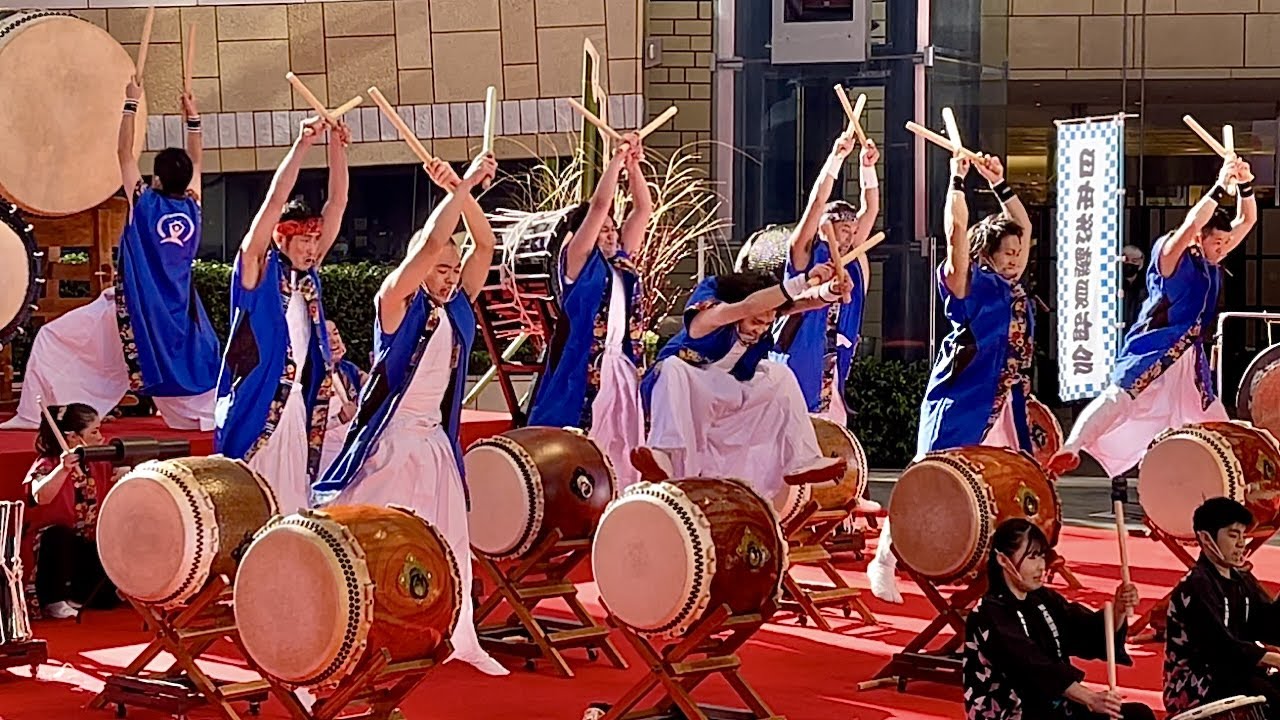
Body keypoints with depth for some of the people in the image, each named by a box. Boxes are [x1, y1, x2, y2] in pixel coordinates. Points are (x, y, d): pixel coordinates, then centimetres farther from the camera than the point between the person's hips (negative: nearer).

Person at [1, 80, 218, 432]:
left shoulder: (145, 204, -10)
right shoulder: (192, 208, -1)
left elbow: (125, 152, -4)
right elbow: (195, 163, 15)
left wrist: (131, 104, 2)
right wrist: (193, 119, 20)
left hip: (136, 308, -4)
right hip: (177, 309, 4)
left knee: (53, 339, 2)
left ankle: (33, 415, -4)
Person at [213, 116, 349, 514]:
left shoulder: (307, 275, 13)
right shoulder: (257, 269, -2)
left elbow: (337, 203, 9)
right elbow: (275, 202, -13)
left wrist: (337, 146, 0)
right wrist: (303, 144, -18)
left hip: (297, 407, 6)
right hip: (256, 404, -6)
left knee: (291, 505, 5)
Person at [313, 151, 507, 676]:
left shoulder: (457, 308, 7)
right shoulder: (397, 306, -10)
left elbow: (484, 245, 2)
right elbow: (431, 243, -22)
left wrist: (463, 191, -9)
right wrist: (464, 185, -18)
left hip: (435, 443, 6)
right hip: (388, 443, -6)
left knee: (450, 543, 9)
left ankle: (461, 640, 16)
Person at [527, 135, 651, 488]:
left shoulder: (622, 262, 17)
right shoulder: (577, 261, -1)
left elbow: (644, 208, 17)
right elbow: (599, 205, -9)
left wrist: (633, 165, 10)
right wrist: (617, 159, -3)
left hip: (621, 370, 7)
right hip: (584, 370, -7)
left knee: (621, 457, 6)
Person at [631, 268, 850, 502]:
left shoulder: (763, 316, -8)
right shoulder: (708, 316, -28)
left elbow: (801, 304, -20)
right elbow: (748, 307, -46)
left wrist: (829, 292, -43)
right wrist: (804, 281, -54)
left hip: (720, 400, 7)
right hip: (673, 390, -6)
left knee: (781, 377, -5)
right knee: (672, 368, -39)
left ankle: (800, 461, -10)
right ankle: (663, 455, -51)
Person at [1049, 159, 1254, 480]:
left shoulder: (1213, 262, 10)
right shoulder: (1173, 258, -10)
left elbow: (1246, 220, 13)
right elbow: (1190, 227, -29)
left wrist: (1246, 185, -4)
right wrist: (1220, 186, -28)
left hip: (1188, 356, 8)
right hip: (1153, 350, -8)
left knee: (1213, 419, 13)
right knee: (1119, 398, -20)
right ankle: (1069, 451, -28)